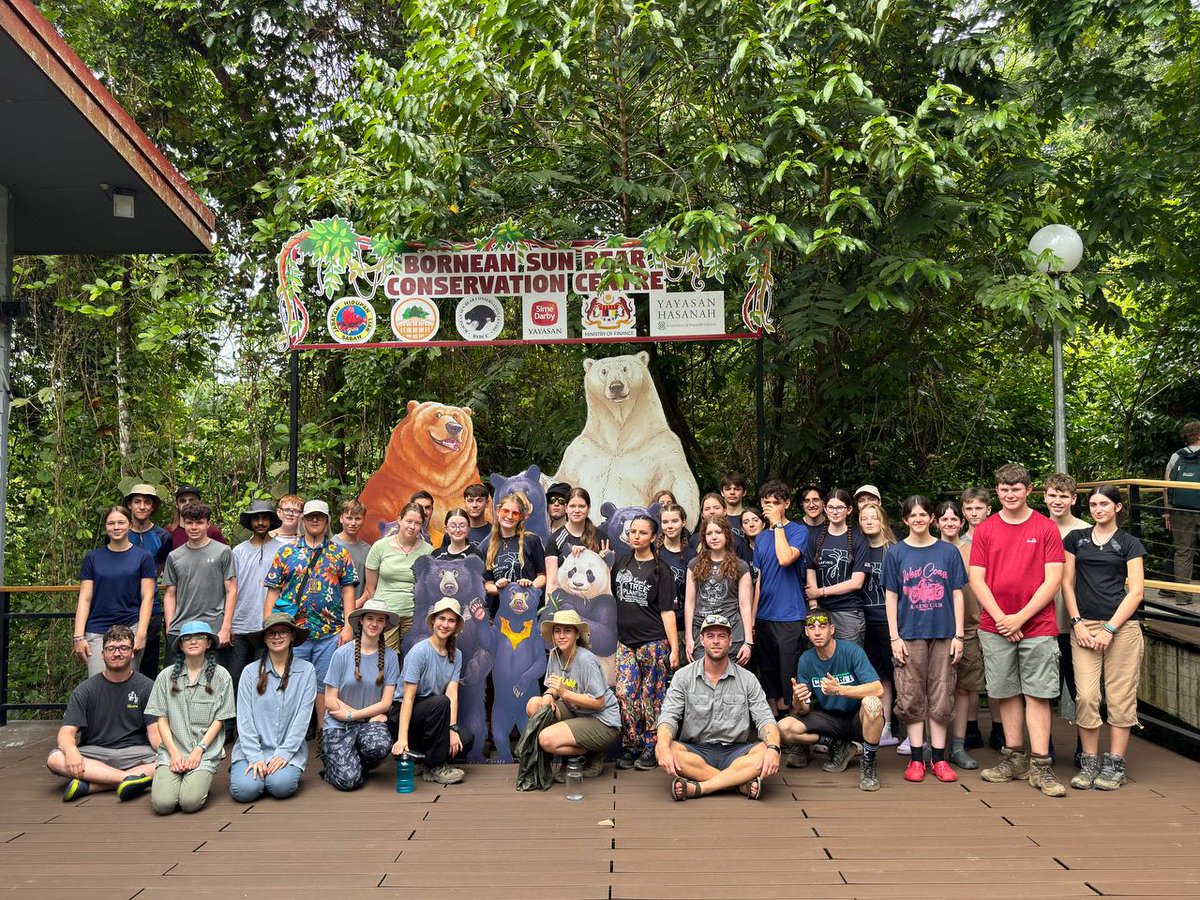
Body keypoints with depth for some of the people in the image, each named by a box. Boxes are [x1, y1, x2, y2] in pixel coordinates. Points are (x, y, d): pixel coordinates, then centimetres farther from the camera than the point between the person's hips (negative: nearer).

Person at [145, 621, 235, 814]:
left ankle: (200, 781, 10)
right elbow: (162, 720, 6)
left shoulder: (220, 677, 5)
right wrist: (174, 753, -6)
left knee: (190, 802, -22)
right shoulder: (166, 676, 10)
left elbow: (219, 720, 3)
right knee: (163, 804, -20)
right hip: (172, 751, 1)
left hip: (205, 753, -1)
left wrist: (199, 750, -9)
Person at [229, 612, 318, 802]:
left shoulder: (306, 671, 2)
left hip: (289, 749, 0)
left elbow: (303, 717, -3)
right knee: (245, 790, -24)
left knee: (281, 786, -26)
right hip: (252, 749, 1)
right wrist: (255, 757, -11)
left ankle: (288, 771, 7)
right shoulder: (250, 672, 3)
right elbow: (244, 719, -1)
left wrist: (284, 753, -11)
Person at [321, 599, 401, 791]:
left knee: (380, 745, -33)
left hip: (370, 722, 2)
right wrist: (369, 716, -8)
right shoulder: (342, 653, -6)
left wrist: (351, 715, -10)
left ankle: (357, 764, 3)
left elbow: (386, 703, -1)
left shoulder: (390, 656, -1)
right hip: (338, 726, -2)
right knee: (349, 780, -21)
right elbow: (330, 701, -6)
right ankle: (332, 762, 15)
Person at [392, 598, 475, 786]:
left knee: (466, 739, -21)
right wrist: (402, 738, -29)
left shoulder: (456, 655, 4)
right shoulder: (419, 651, -15)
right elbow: (408, 697, -21)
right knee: (440, 702, -34)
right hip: (404, 715, -5)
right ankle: (434, 767, -20)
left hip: (433, 717, 5)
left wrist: (452, 728, -20)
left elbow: (453, 693, -5)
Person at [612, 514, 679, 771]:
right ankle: (631, 747, 10)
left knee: (651, 696, 2)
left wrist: (674, 648, -10)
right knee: (624, 693, -3)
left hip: (653, 642, -4)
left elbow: (667, 611, -6)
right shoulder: (621, 563, 11)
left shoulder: (660, 570, -2)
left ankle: (651, 749, 13)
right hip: (626, 641, 4)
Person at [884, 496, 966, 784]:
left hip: (942, 634, 1)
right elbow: (891, 597, 3)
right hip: (909, 635, -1)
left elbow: (957, 595, 7)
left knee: (941, 698, 5)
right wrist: (895, 637, -3)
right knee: (911, 699, 2)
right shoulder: (896, 553, 4)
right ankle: (916, 758, 11)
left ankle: (939, 758, 14)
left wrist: (958, 635, 1)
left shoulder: (948, 551, 6)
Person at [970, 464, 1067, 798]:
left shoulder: (1046, 528, 0)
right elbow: (976, 579, 3)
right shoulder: (985, 530, 6)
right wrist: (1000, 618, -8)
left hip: (1037, 626, -2)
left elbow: (1053, 580, -5)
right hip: (995, 628, 2)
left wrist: (1020, 617, -10)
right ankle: (1014, 758, 20)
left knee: (1037, 694, -1)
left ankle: (1040, 766, 2)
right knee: (1007, 693, 9)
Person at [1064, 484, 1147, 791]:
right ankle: (1089, 762, 6)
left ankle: (1115, 764, 9)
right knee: (1086, 696, -5)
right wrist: (1077, 623, -2)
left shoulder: (1129, 544, 6)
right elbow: (1067, 583, 10)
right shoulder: (1076, 539, 12)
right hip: (1084, 626, 1)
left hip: (1121, 627, -1)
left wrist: (1109, 629, -8)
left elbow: (1135, 592, 0)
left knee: (1120, 697, 0)